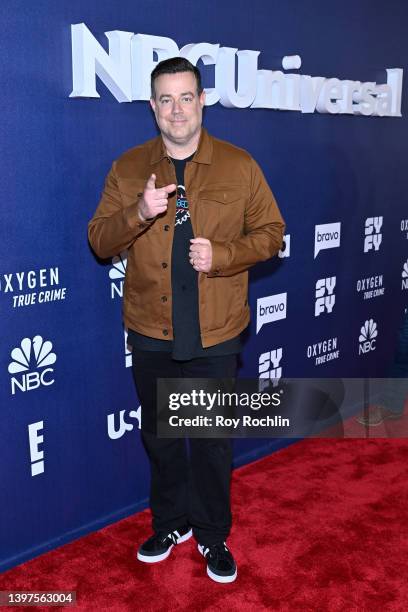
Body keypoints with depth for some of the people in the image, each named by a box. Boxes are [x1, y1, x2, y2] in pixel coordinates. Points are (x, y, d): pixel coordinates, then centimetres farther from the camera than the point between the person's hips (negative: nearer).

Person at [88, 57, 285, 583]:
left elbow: (271, 234, 1)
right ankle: (170, 522, 39)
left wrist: (221, 255, -18)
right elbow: (99, 241, 0)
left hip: (215, 335, -2)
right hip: (150, 333, 2)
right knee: (158, 434, 17)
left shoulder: (239, 167, -1)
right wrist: (139, 213, -20)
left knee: (213, 440, 11)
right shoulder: (128, 169, 2)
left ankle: (213, 535, 32)